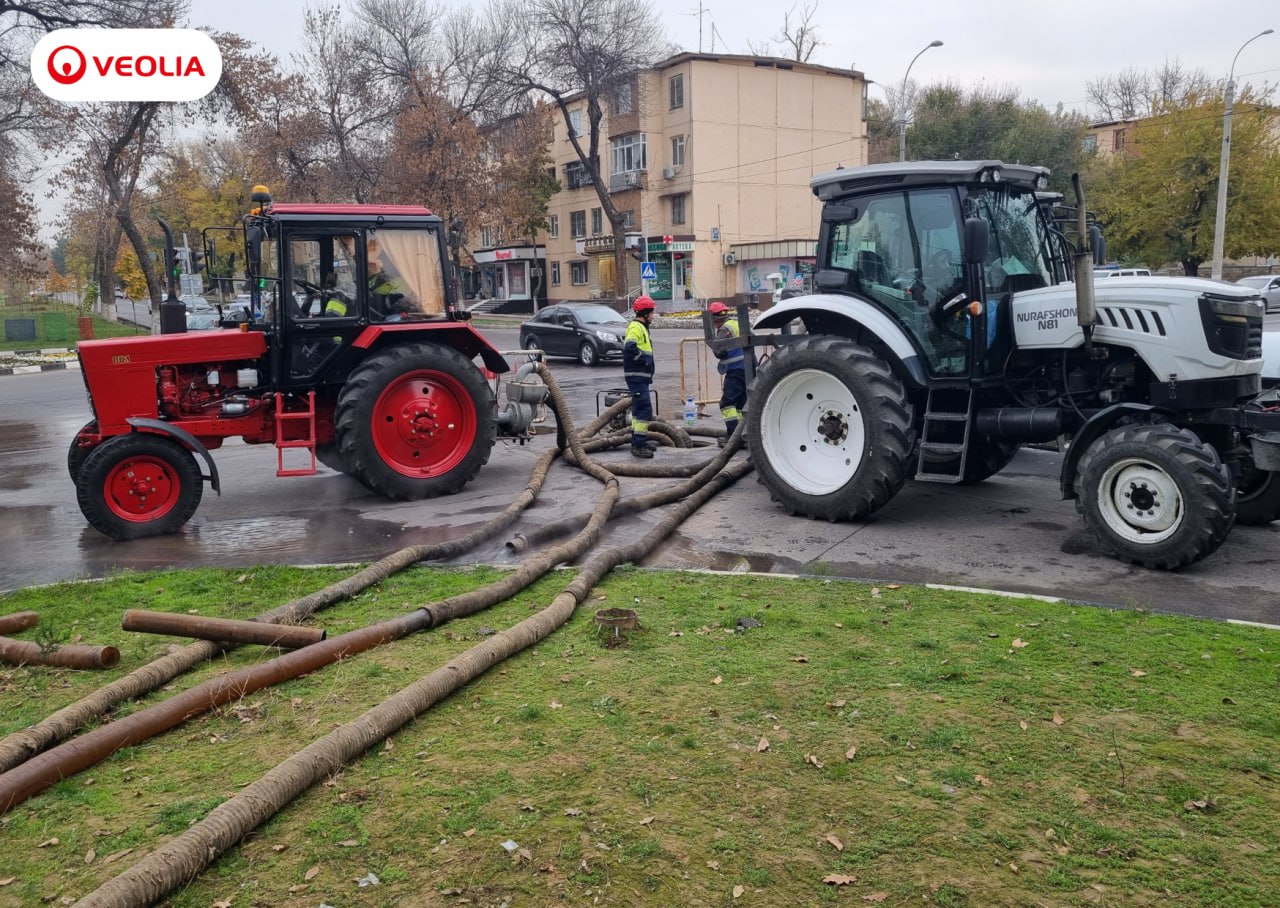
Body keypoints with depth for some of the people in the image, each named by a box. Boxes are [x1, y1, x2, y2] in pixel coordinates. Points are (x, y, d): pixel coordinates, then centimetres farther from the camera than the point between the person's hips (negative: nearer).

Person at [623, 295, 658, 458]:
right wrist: (643, 358, -19)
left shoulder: (641, 327, 18)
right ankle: (638, 446, -14)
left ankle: (638, 442, 26)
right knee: (645, 409, -13)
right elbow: (629, 347, -30)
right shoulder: (636, 327, -14)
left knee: (639, 409, 17)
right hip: (636, 376, -11)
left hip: (641, 376, 11)